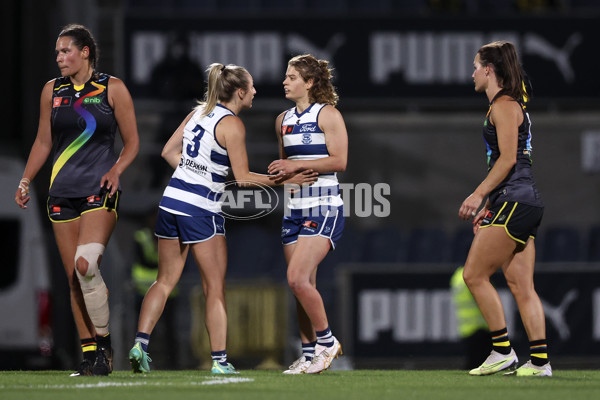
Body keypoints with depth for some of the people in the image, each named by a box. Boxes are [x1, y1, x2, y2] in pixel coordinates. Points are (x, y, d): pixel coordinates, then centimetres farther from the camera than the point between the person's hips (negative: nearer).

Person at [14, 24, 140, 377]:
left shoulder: (112, 89, -1)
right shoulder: (52, 91, 10)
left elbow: (132, 141, 3)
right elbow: (43, 142, 18)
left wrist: (116, 170, -13)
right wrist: (26, 181, 8)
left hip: (100, 191, -5)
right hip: (62, 193, 5)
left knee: (85, 264, -23)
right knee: (74, 277, 1)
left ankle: (104, 344, -10)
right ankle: (90, 354, 6)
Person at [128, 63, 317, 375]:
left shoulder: (199, 112, 10)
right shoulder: (232, 124, -11)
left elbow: (169, 151, 15)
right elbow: (243, 178, -11)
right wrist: (284, 181, -6)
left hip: (172, 200, 7)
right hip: (202, 210, -7)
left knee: (165, 280, 13)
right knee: (215, 288, 2)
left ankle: (140, 343, 0)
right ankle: (219, 360, 1)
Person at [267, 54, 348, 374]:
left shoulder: (327, 114, -6)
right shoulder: (283, 120, 16)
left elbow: (339, 161, -13)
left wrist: (298, 165, -16)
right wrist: (279, 173, 6)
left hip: (324, 209, -7)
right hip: (294, 210, 7)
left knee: (298, 279, -18)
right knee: (301, 287, 5)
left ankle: (327, 342, -4)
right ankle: (309, 354, 11)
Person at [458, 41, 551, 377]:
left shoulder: (504, 105, -8)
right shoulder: (512, 104, 21)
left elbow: (508, 159, -17)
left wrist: (479, 194, -15)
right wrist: (489, 203, 24)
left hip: (514, 202, -10)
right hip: (524, 203, 10)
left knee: (475, 275, -6)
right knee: (521, 285, 4)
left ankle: (503, 352, -6)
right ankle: (540, 360, -1)